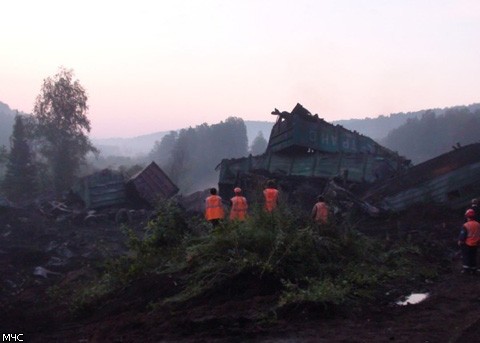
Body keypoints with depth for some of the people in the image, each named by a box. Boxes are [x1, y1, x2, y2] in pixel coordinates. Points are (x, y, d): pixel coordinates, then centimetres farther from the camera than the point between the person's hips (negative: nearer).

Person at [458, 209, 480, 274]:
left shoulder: (466, 225, -18)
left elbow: (462, 235, -15)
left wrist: (460, 241, -1)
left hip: (467, 244, -5)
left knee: (465, 257, 4)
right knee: (473, 257, 13)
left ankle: (466, 269, 2)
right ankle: (473, 270, 17)